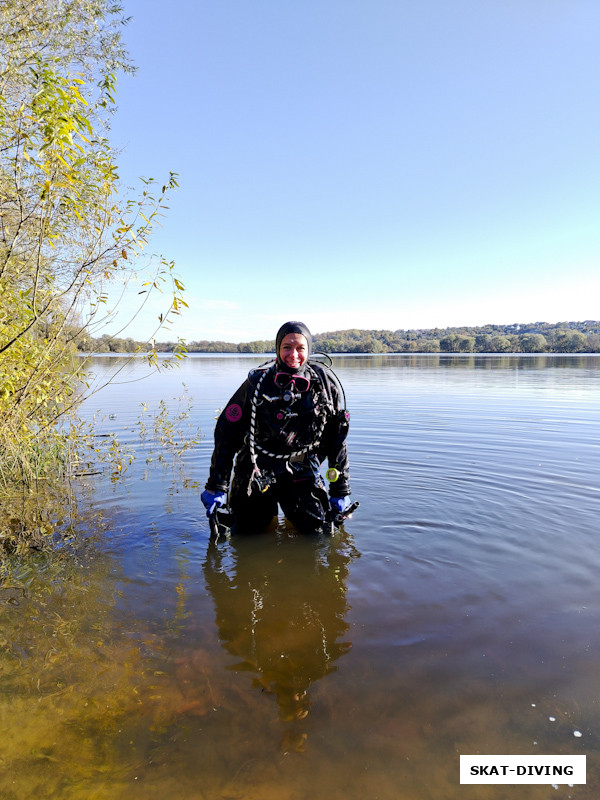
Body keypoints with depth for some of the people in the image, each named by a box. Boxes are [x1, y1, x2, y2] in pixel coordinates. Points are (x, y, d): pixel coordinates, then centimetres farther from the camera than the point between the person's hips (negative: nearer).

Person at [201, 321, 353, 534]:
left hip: (301, 471, 1)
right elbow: (226, 433, -8)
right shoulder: (258, 382, -13)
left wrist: (340, 491, 3)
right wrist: (216, 487, -8)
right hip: (257, 469, -1)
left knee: (319, 530, -2)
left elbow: (337, 439, 1)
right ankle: (266, 509, 36)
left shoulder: (326, 384, -8)